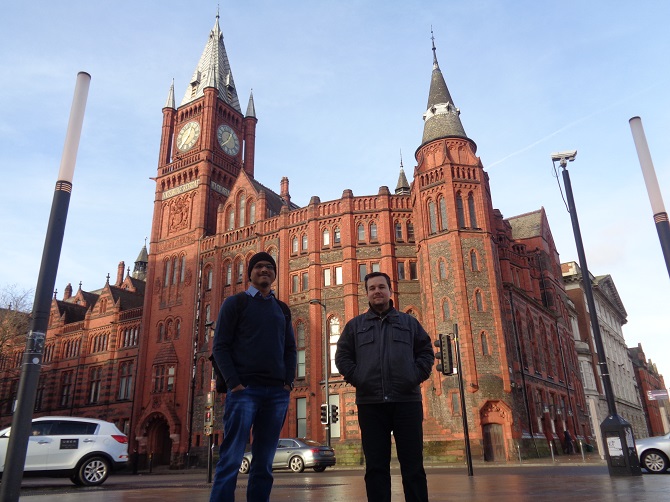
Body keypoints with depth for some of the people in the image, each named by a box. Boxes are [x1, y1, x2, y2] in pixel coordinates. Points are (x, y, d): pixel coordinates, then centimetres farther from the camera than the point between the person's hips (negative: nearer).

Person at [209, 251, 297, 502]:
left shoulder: (282, 309, 19)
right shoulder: (235, 303, 6)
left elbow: (290, 349, 18)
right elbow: (220, 346, -1)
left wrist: (288, 382, 3)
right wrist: (234, 383, -11)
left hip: (277, 393, 4)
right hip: (244, 390, -4)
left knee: (264, 461, 6)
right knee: (231, 458, -7)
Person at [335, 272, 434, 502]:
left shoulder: (409, 322, 14)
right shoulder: (355, 325, 14)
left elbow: (426, 351, 12)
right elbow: (342, 356, 12)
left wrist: (416, 376, -3)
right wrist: (356, 378, -4)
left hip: (407, 400, 0)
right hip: (370, 403, 0)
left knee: (413, 464, 3)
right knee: (376, 466, 4)